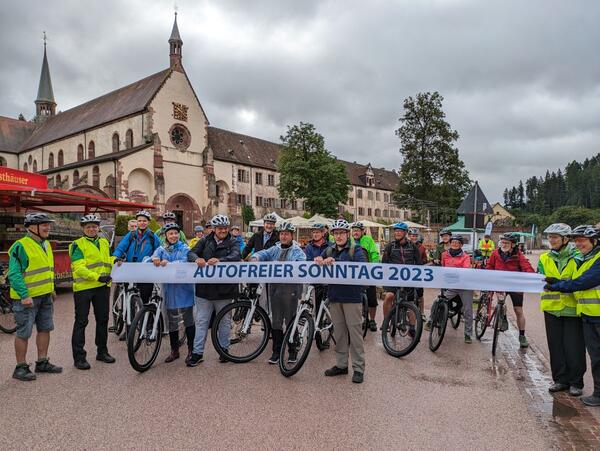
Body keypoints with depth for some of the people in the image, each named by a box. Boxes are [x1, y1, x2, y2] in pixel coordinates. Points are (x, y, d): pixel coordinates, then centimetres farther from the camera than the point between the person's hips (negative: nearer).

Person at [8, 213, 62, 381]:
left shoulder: (46, 244, 12)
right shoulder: (20, 246, -14)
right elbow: (14, 274, -18)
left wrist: (51, 289, 19)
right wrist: (24, 295, -23)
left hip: (45, 296, 8)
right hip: (27, 298, -8)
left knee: (45, 329, 14)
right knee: (23, 333, 0)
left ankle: (42, 362, 25)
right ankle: (21, 368, 12)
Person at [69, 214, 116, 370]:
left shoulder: (105, 242, 13)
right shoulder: (78, 244, -6)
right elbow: (79, 268, -16)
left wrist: (116, 261, -2)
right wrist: (97, 277, -27)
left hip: (102, 287, 6)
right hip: (84, 287, -6)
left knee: (102, 319, 14)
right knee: (81, 322, 2)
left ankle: (102, 351, 27)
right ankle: (79, 357, 9)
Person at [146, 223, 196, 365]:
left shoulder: (184, 248, -2)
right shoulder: (161, 249, 7)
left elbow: (184, 262, -19)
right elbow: (147, 260, -7)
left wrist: (168, 263, -35)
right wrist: (153, 260, -30)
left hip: (184, 288, -3)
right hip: (169, 288, 3)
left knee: (188, 320, 2)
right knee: (172, 321, 12)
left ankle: (191, 350, 14)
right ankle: (174, 350, 26)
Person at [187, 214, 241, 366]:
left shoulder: (233, 242, 1)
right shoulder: (205, 241, 6)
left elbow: (236, 256, -18)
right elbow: (191, 253, -5)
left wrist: (219, 260, -36)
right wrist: (197, 259, -30)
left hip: (224, 289, -1)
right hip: (205, 288, 1)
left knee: (224, 321, 12)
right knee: (201, 321, 6)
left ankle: (224, 349, 28)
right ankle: (197, 353, 14)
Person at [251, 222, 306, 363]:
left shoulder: (297, 251, 0)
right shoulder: (274, 249, 13)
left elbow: (301, 263, -18)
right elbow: (262, 253, -1)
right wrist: (255, 258, -23)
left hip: (291, 290, -4)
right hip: (275, 289, 4)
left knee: (291, 322, 4)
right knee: (276, 322, 10)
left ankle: (293, 351, 20)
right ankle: (277, 351, 22)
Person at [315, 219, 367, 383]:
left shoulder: (355, 250, -3)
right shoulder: (329, 251, 12)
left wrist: (336, 262, -29)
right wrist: (318, 261, -14)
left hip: (351, 296, -5)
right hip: (334, 296, 5)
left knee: (354, 331, -1)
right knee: (338, 331, 12)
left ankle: (358, 368, 9)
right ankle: (341, 364, 24)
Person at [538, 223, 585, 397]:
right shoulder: (544, 258, 6)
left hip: (573, 307, -3)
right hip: (552, 307, 3)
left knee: (574, 347, 2)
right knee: (556, 346, 10)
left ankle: (576, 382, 18)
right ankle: (560, 380, 24)